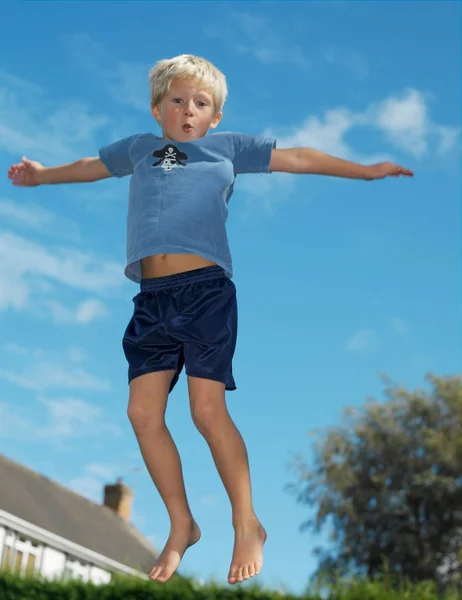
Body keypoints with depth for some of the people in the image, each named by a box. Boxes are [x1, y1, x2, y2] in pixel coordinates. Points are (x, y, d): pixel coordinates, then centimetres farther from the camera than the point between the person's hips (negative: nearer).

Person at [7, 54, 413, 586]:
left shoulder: (230, 147, 15)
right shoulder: (138, 148, 23)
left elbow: (297, 158, 17)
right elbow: (91, 167, 40)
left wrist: (366, 171, 17)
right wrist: (40, 175, 52)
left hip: (206, 289, -4)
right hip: (152, 298, 4)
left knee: (207, 409, -9)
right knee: (143, 412, -2)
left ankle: (247, 526, 8)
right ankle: (181, 525, 15)